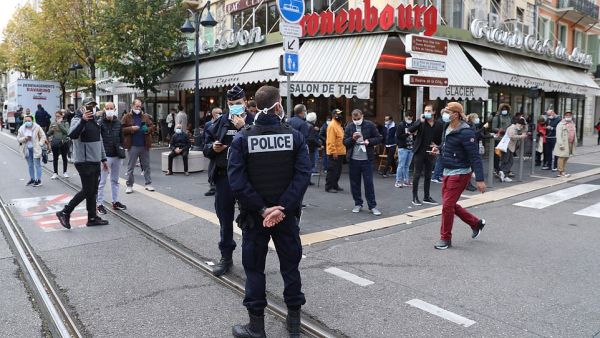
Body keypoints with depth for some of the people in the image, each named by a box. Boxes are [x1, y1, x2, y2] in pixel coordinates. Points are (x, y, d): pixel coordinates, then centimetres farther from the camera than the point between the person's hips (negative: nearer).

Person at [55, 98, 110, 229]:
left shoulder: (94, 121, 16)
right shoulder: (78, 119, -10)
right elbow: (72, 135, -31)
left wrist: (103, 159, 22)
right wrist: (83, 120, -42)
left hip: (95, 162, 9)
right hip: (84, 162, -8)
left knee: (93, 191, 11)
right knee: (87, 191, -7)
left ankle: (92, 218, 19)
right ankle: (65, 213, 6)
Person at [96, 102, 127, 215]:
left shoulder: (118, 123, 9)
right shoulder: (100, 123, -7)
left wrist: (122, 152, 11)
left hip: (117, 156, 5)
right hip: (105, 156, -5)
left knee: (115, 180, 15)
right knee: (101, 182, -1)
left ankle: (116, 202, 24)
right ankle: (99, 204, 6)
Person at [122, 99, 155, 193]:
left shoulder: (146, 116, 10)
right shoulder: (127, 117, 1)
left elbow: (152, 126, 13)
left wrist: (148, 129, -7)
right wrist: (131, 129, -15)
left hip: (145, 145, 3)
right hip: (133, 146, -3)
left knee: (146, 166, 9)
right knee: (130, 167, 4)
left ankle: (148, 184, 18)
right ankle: (129, 185, 12)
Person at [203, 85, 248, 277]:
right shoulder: (220, 122, 9)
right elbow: (206, 147, 14)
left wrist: (243, 128, -21)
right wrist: (212, 148, -7)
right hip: (223, 176, 5)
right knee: (225, 218, 14)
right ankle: (226, 257, 29)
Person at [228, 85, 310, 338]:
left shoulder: (242, 139, -7)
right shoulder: (294, 136, -5)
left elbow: (237, 181, -16)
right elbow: (303, 175, -15)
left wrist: (262, 209, -14)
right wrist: (282, 208, -16)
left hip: (254, 215, -1)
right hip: (287, 213, 1)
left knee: (254, 269, 12)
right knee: (290, 266, 15)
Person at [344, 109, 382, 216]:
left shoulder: (370, 125, 0)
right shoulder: (349, 127, 5)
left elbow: (378, 138, 3)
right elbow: (345, 142, 3)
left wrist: (369, 141, -15)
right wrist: (353, 138, -16)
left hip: (367, 159, -2)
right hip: (353, 159, 3)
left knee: (369, 183, -1)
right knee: (354, 183, 9)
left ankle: (372, 206, 8)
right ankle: (358, 204, 22)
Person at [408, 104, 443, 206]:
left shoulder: (439, 124, 3)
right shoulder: (420, 122, -5)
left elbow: (441, 138, 13)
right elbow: (410, 130, -20)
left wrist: (437, 145, -3)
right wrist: (421, 121, -28)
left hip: (430, 153, 4)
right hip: (419, 152, -3)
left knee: (428, 176, 11)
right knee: (417, 175, 0)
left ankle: (426, 197, 21)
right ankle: (415, 197, 7)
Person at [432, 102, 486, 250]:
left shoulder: (465, 132, -19)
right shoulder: (448, 128, 7)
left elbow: (475, 156, -21)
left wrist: (479, 179, -24)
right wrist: (439, 149, 4)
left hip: (460, 173, -9)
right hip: (447, 171, 9)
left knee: (447, 205, -5)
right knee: (450, 204, 15)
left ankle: (445, 239, 11)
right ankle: (476, 223, 34)